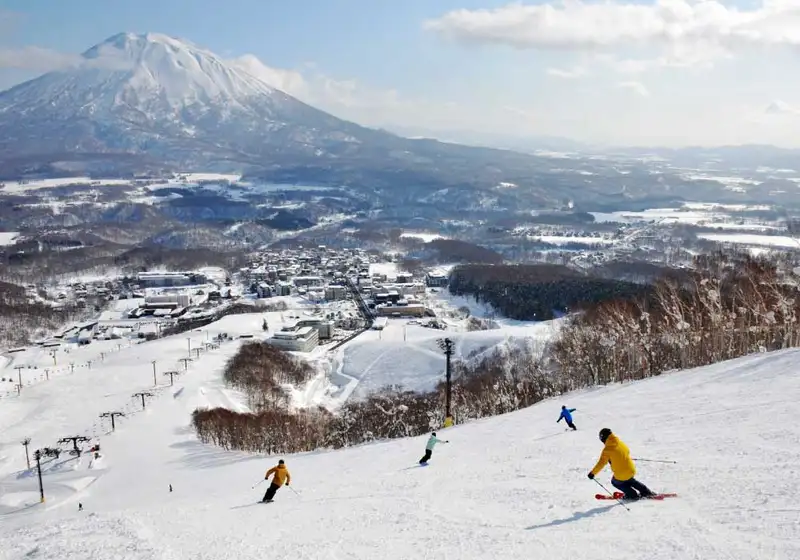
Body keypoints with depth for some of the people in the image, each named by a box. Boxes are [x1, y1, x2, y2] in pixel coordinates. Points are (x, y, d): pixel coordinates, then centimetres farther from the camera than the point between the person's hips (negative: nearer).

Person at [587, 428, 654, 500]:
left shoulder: (607, 449, -17)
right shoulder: (621, 444, 0)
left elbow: (601, 463, -18)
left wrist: (593, 473, -10)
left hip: (621, 476, -6)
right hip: (631, 470, 6)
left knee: (615, 482, 27)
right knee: (630, 481, 37)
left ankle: (633, 495, 26)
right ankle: (646, 492, 36)